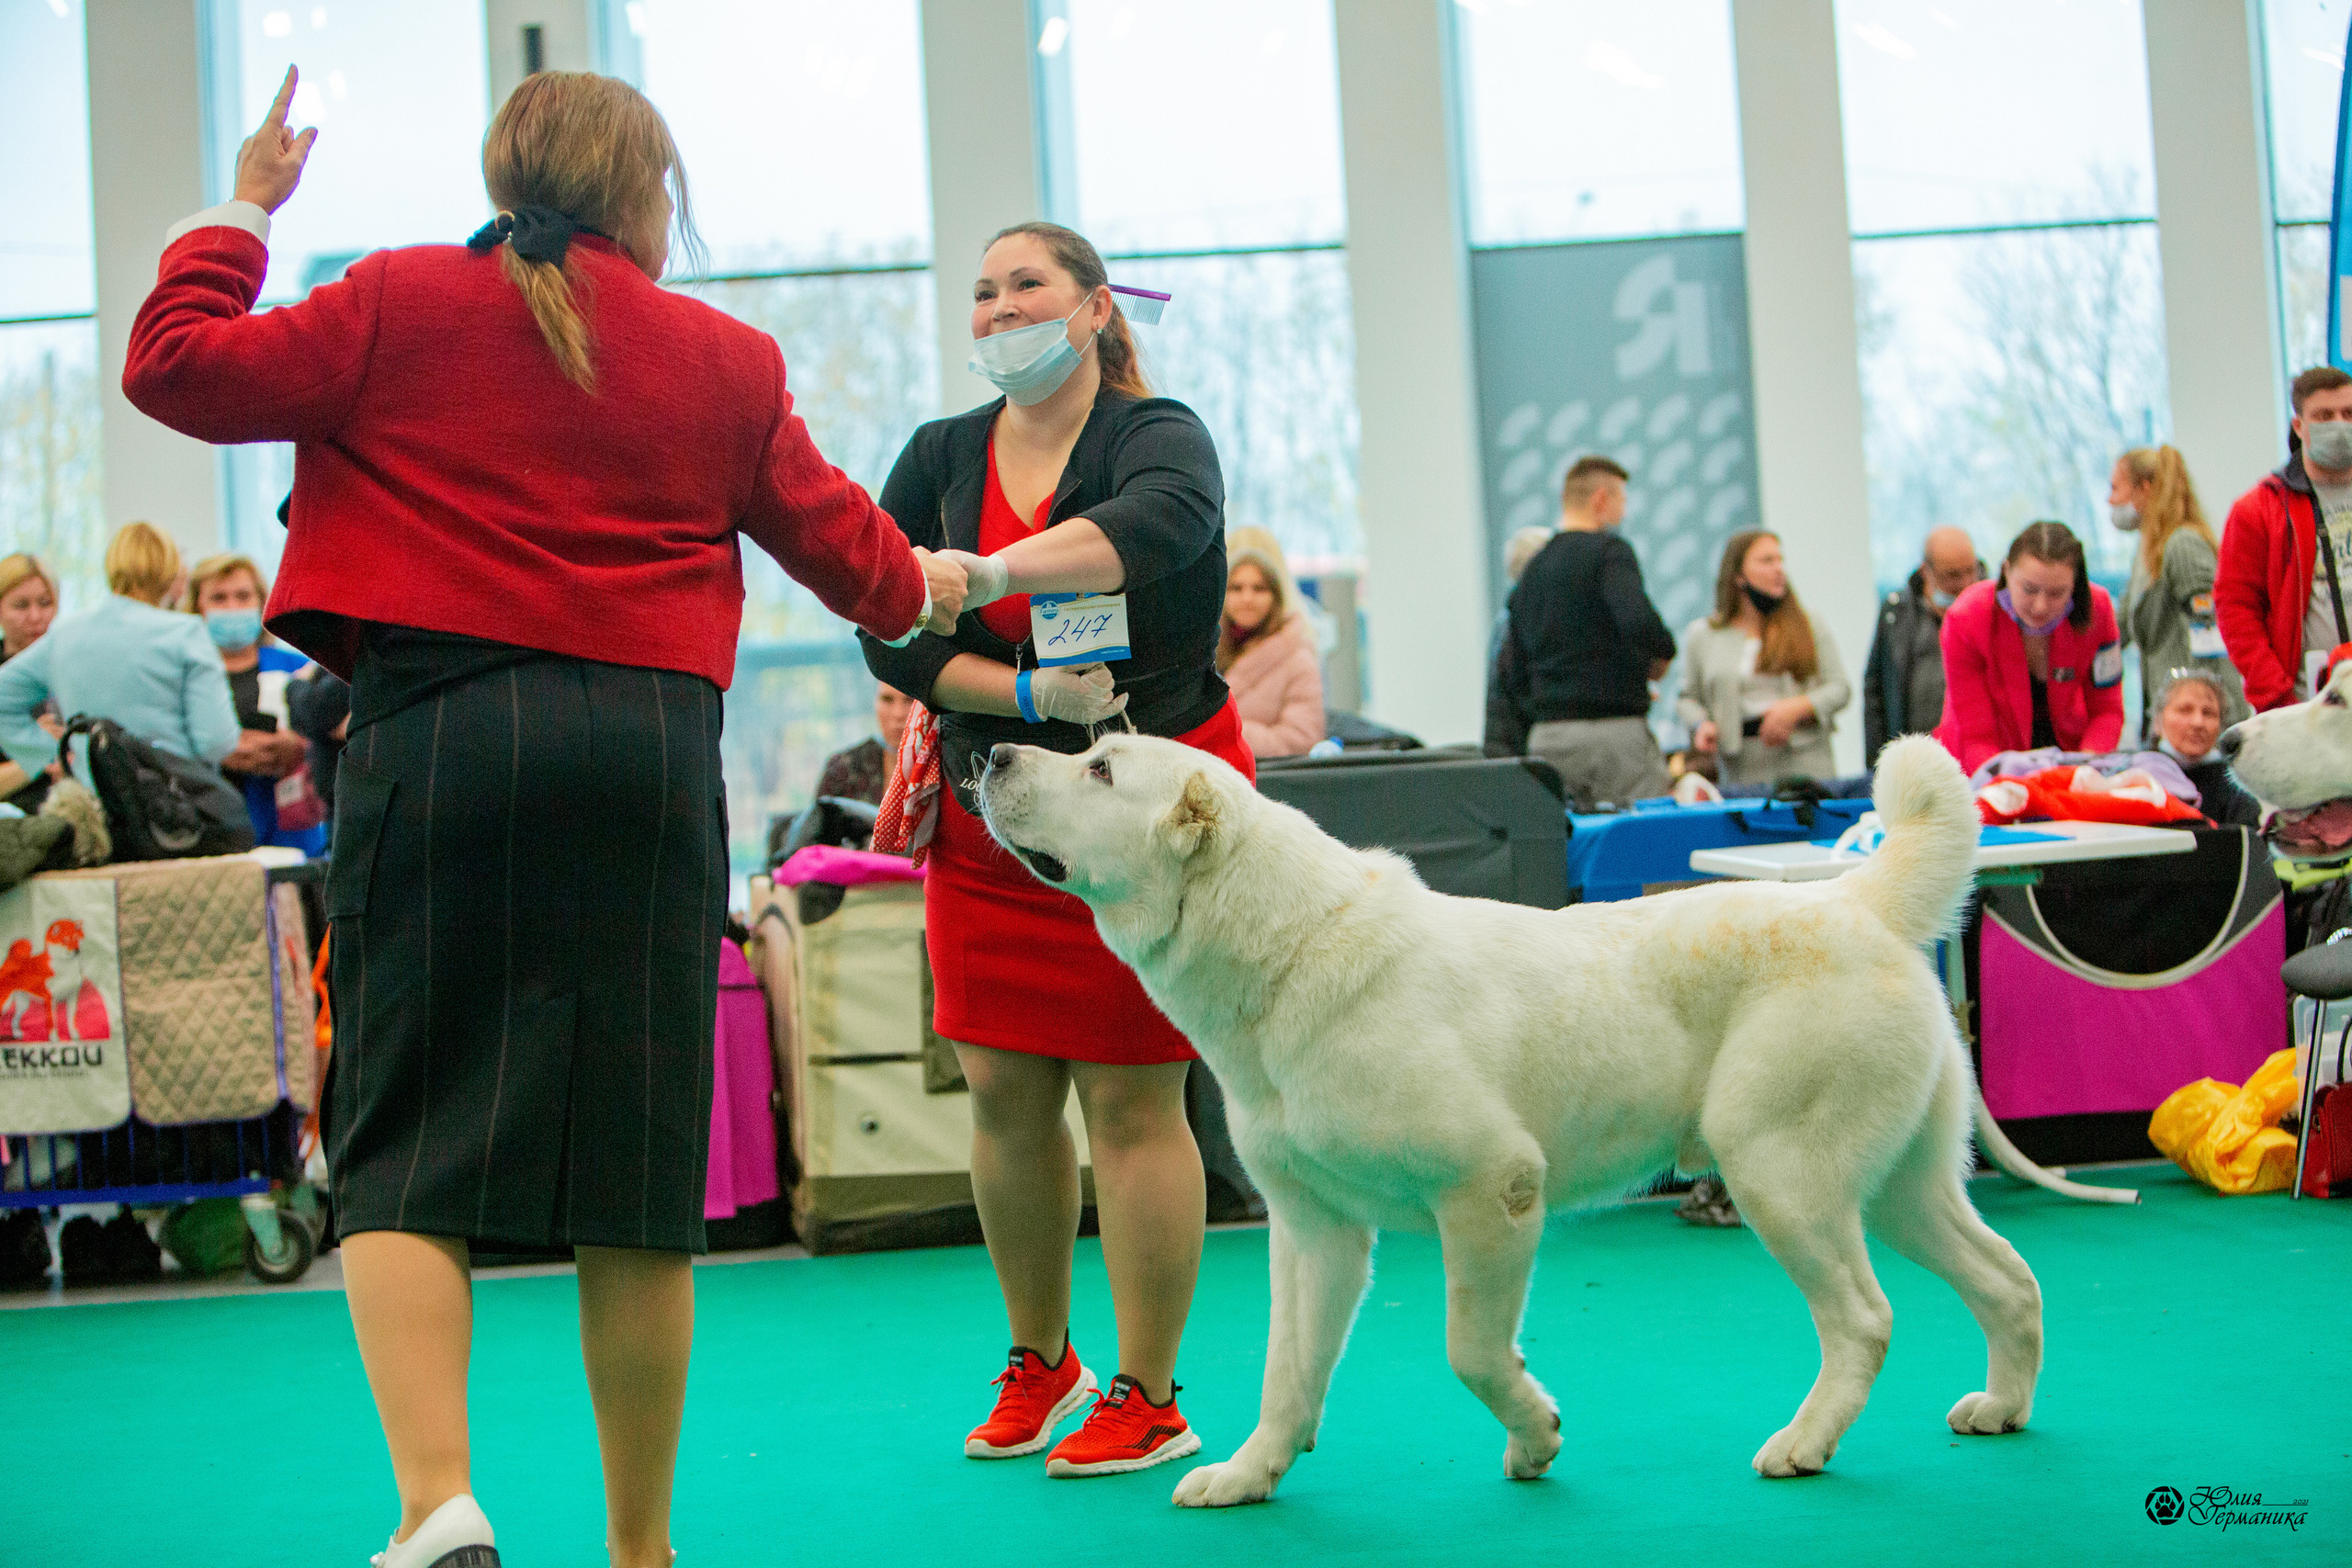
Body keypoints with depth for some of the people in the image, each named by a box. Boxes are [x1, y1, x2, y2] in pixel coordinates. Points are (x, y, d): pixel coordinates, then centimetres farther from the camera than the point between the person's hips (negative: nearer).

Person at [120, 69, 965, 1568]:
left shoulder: (403, 304, 4)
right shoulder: (729, 361, 11)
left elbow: (179, 368, 5)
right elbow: (840, 544, 22)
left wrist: (241, 213, 20)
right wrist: (926, 583, 44)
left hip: (441, 728, -1)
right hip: (649, 740, 2)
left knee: (409, 1132, 0)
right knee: (638, 1149, 7)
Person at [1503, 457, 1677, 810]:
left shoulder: (1530, 573, 18)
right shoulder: (1608, 550, -5)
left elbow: (1517, 683, 19)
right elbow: (1639, 622, -22)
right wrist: (1664, 653, -3)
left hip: (1545, 738, 7)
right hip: (1614, 728, -7)